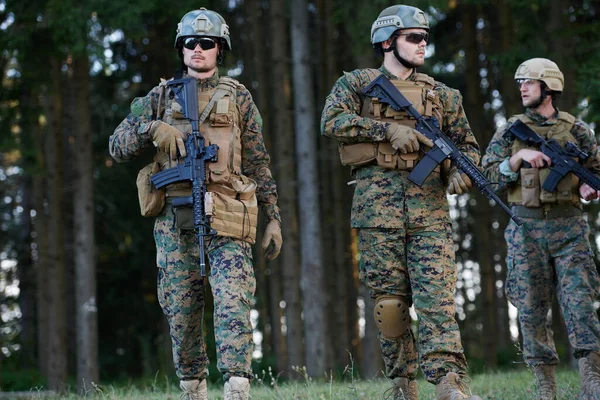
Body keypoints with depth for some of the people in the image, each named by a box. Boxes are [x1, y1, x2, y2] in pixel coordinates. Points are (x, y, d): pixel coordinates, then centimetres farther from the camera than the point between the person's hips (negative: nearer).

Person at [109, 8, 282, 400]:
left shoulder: (238, 98, 10)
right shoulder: (161, 97, 13)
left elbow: (258, 163, 11)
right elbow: (118, 146, 9)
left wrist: (274, 218, 5)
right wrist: (153, 128, -11)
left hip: (226, 220, -2)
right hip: (175, 219, 2)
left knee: (233, 305, -16)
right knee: (181, 312, 6)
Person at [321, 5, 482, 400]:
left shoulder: (441, 94, 17)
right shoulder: (356, 83, 10)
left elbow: (468, 144, 19)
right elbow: (332, 121, -7)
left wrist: (462, 171, -4)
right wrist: (389, 129, -14)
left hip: (429, 203, 1)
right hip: (378, 200, -1)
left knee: (437, 293, -11)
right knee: (389, 297, 1)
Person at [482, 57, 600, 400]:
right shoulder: (511, 131, 8)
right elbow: (489, 174, 2)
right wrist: (519, 156, -13)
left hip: (568, 226, -1)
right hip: (527, 227, 1)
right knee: (532, 308, 1)